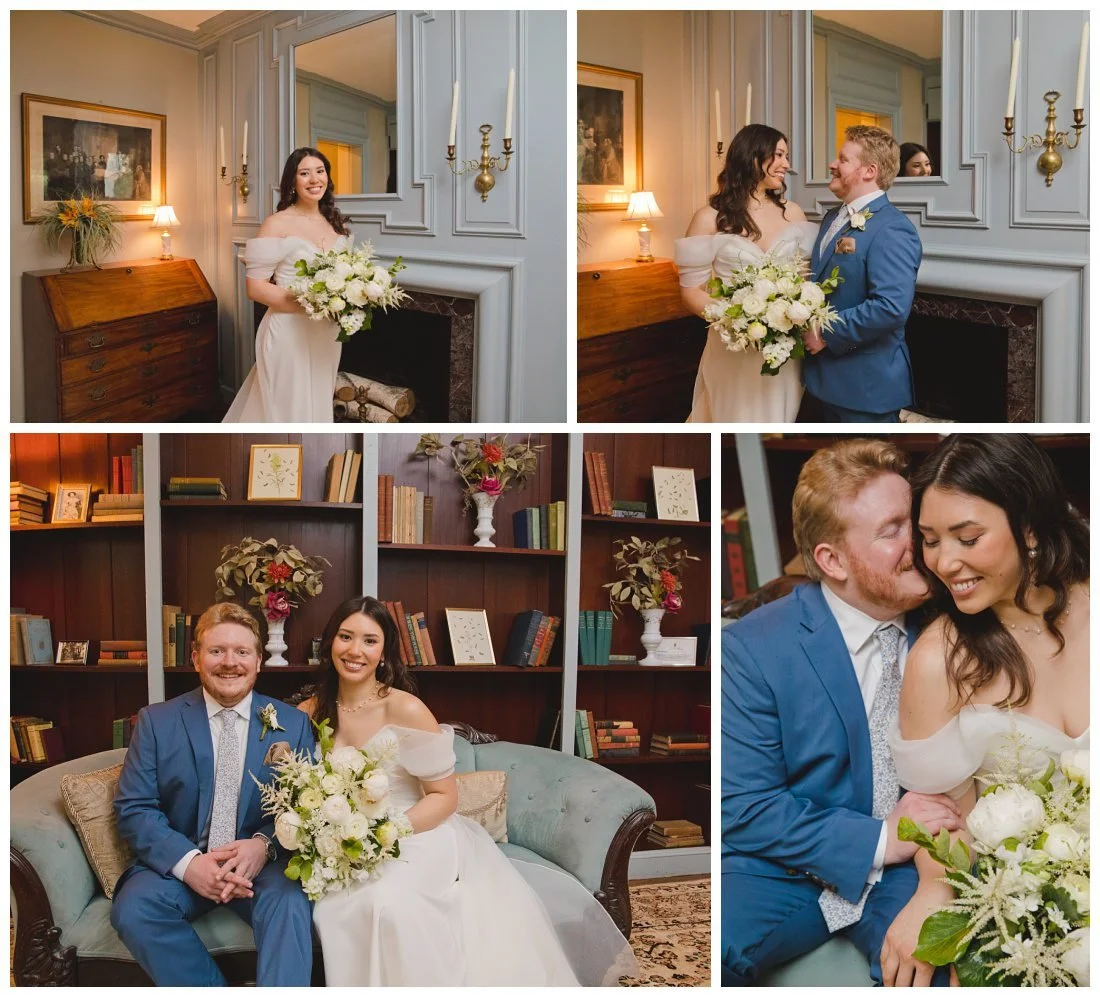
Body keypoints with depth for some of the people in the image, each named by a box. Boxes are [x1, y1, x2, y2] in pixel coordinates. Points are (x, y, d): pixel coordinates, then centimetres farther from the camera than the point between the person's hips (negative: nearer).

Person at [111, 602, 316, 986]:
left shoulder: (292, 724, 6)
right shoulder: (156, 721, 4)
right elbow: (133, 808, -2)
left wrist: (265, 844, -20)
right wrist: (187, 862, -20)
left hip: (262, 864, -1)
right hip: (177, 862, 1)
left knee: (290, 904, -34)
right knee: (133, 909, -29)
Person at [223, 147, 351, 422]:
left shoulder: (336, 226, 10)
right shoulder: (277, 224, -9)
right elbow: (255, 287, -14)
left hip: (327, 335, 6)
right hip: (290, 334, -6)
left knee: (317, 408, 15)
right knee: (287, 411, 0)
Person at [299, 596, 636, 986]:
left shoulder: (406, 710, -12)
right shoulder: (309, 713, 2)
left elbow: (444, 797, -8)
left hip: (416, 841, -3)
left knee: (388, 902, -36)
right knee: (334, 906, -31)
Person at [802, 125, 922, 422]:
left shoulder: (891, 229, -19)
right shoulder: (834, 218, 12)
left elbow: (891, 306, -30)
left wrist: (827, 333, -22)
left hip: (867, 383, -9)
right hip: (830, 375, 9)